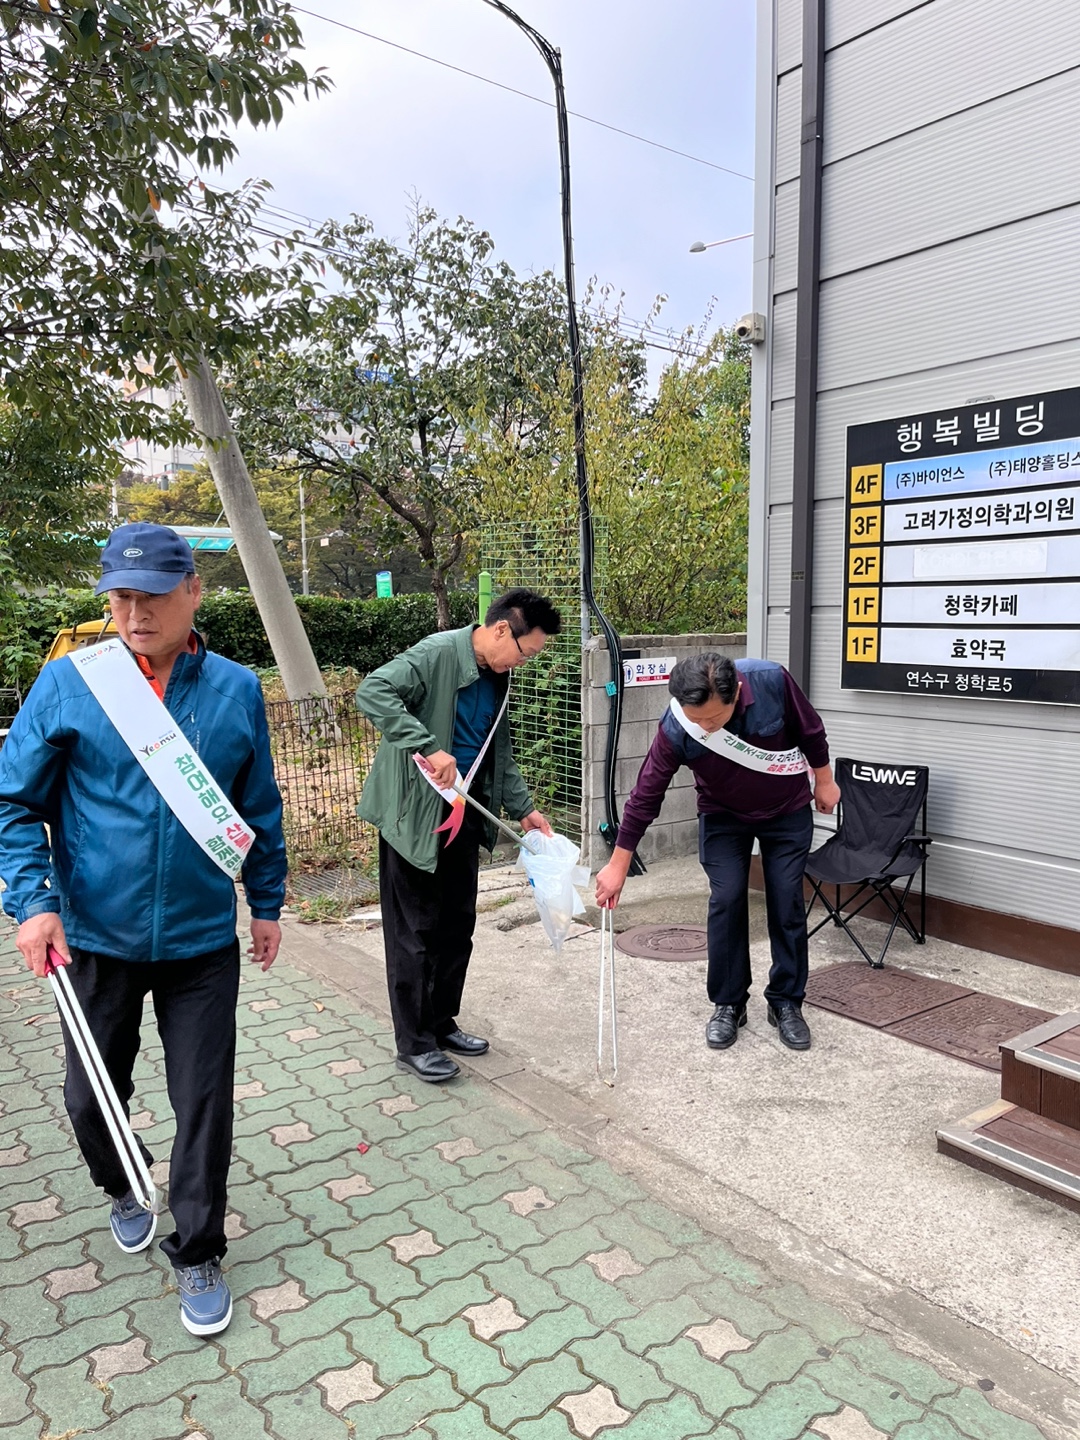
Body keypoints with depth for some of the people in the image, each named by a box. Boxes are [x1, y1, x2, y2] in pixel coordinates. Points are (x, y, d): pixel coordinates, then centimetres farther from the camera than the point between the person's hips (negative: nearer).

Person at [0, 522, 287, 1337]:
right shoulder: (69, 683, -8)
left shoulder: (237, 689, -4)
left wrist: (267, 902, 10)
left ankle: (197, 1255, 30)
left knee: (204, 1101, 7)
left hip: (203, 942, 0)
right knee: (91, 1098, 17)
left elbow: (261, 808, 5)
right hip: (96, 940, 1)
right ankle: (124, 1191, 50)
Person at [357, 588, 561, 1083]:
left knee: (457, 925, 15)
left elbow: (499, 752, 18)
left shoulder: (497, 677, 9)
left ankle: (441, 1023, 31)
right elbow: (373, 692, -29)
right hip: (415, 813, -8)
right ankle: (414, 1043, 15)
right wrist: (429, 747, -34)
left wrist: (522, 807, 10)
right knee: (415, 930, 2)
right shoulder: (437, 654, -17)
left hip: (463, 814, 8)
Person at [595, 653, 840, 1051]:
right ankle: (728, 1004, 8)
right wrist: (618, 865, -15)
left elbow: (809, 729, -12)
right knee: (726, 900, -9)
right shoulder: (676, 731, -31)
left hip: (788, 811, 1)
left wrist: (824, 780, 1)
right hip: (723, 815, 0)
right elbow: (645, 796, -21)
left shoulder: (771, 681, -32)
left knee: (787, 902, 0)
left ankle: (786, 1002, 16)